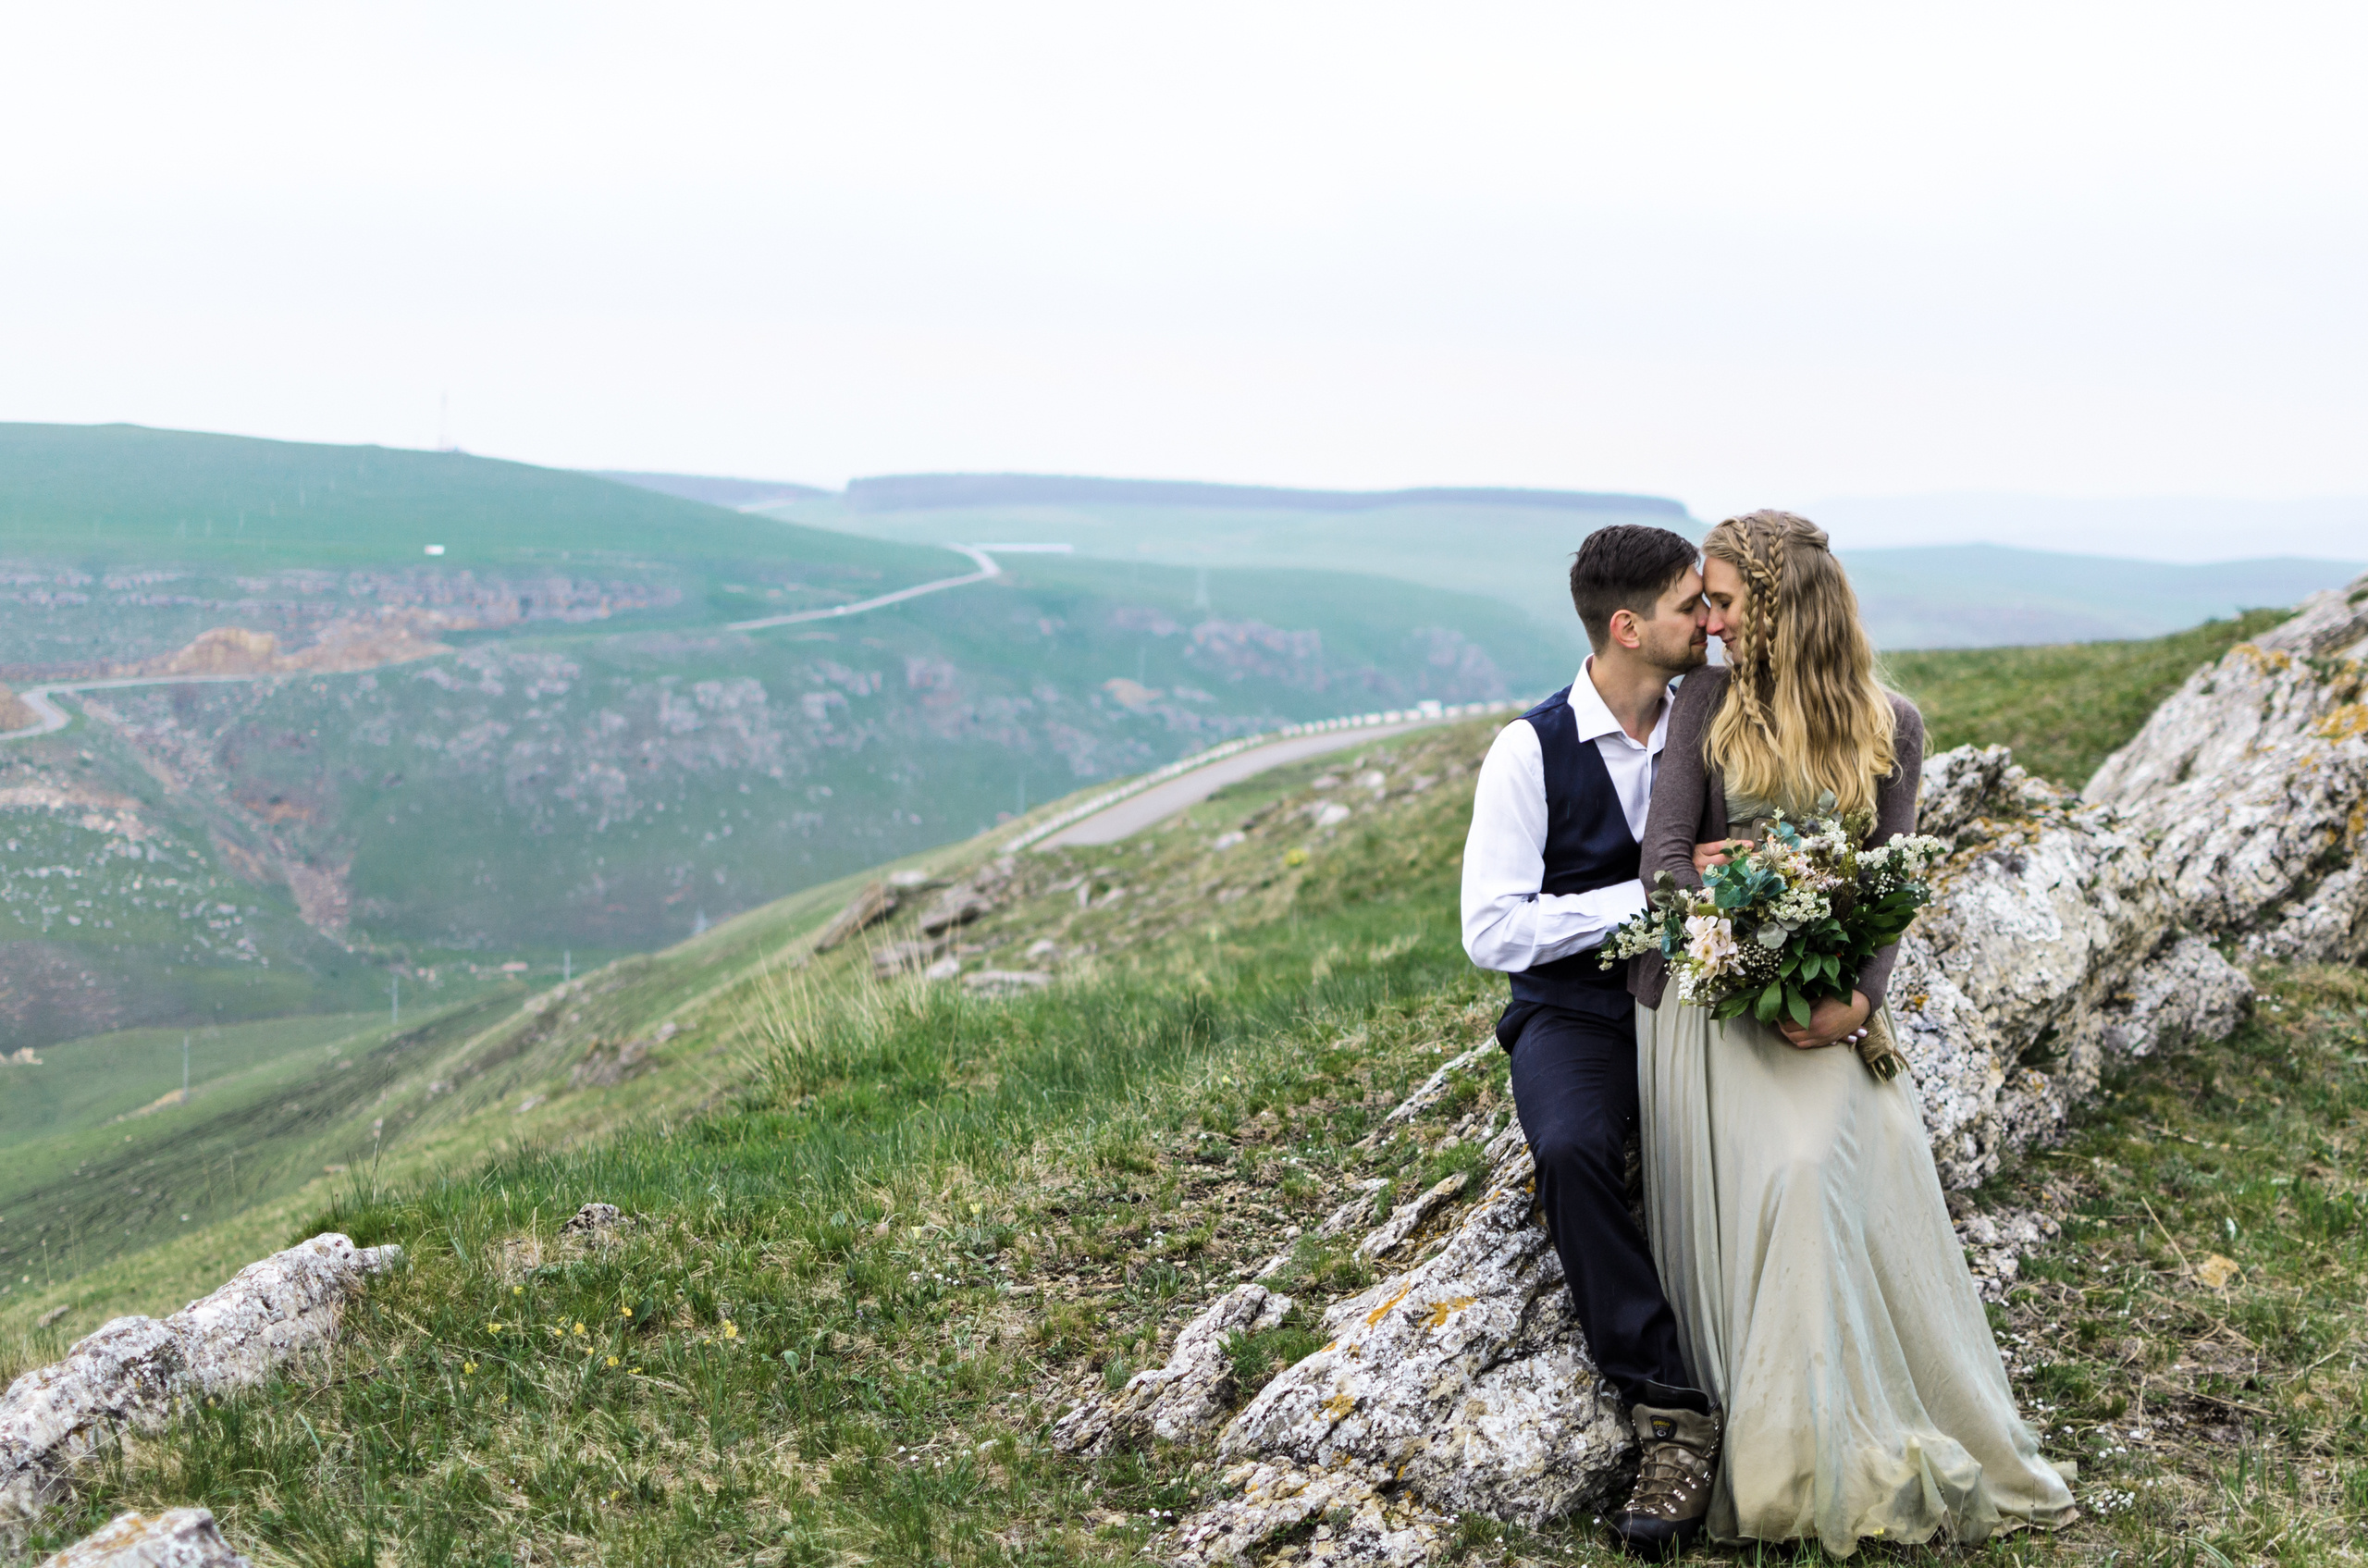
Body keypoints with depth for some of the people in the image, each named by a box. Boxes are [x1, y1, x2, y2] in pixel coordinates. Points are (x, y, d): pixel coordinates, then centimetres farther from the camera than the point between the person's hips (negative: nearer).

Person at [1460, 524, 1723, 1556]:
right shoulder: (1531, 749, -7)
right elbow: (1491, 930, -12)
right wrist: (1653, 897, -16)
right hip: (1573, 1014, -3)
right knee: (1572, 1148, -34)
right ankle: (1670, 1410, -24)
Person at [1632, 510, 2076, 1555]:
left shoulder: (1891, 726, 6)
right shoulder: (1706, 704, 4)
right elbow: (1665, 857, -2)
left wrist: (1859, 998, -15)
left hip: (1827, 991, 1)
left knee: (1866, 1157, -22)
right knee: (1784, 1176, -19)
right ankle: (1789, 1455, -9)